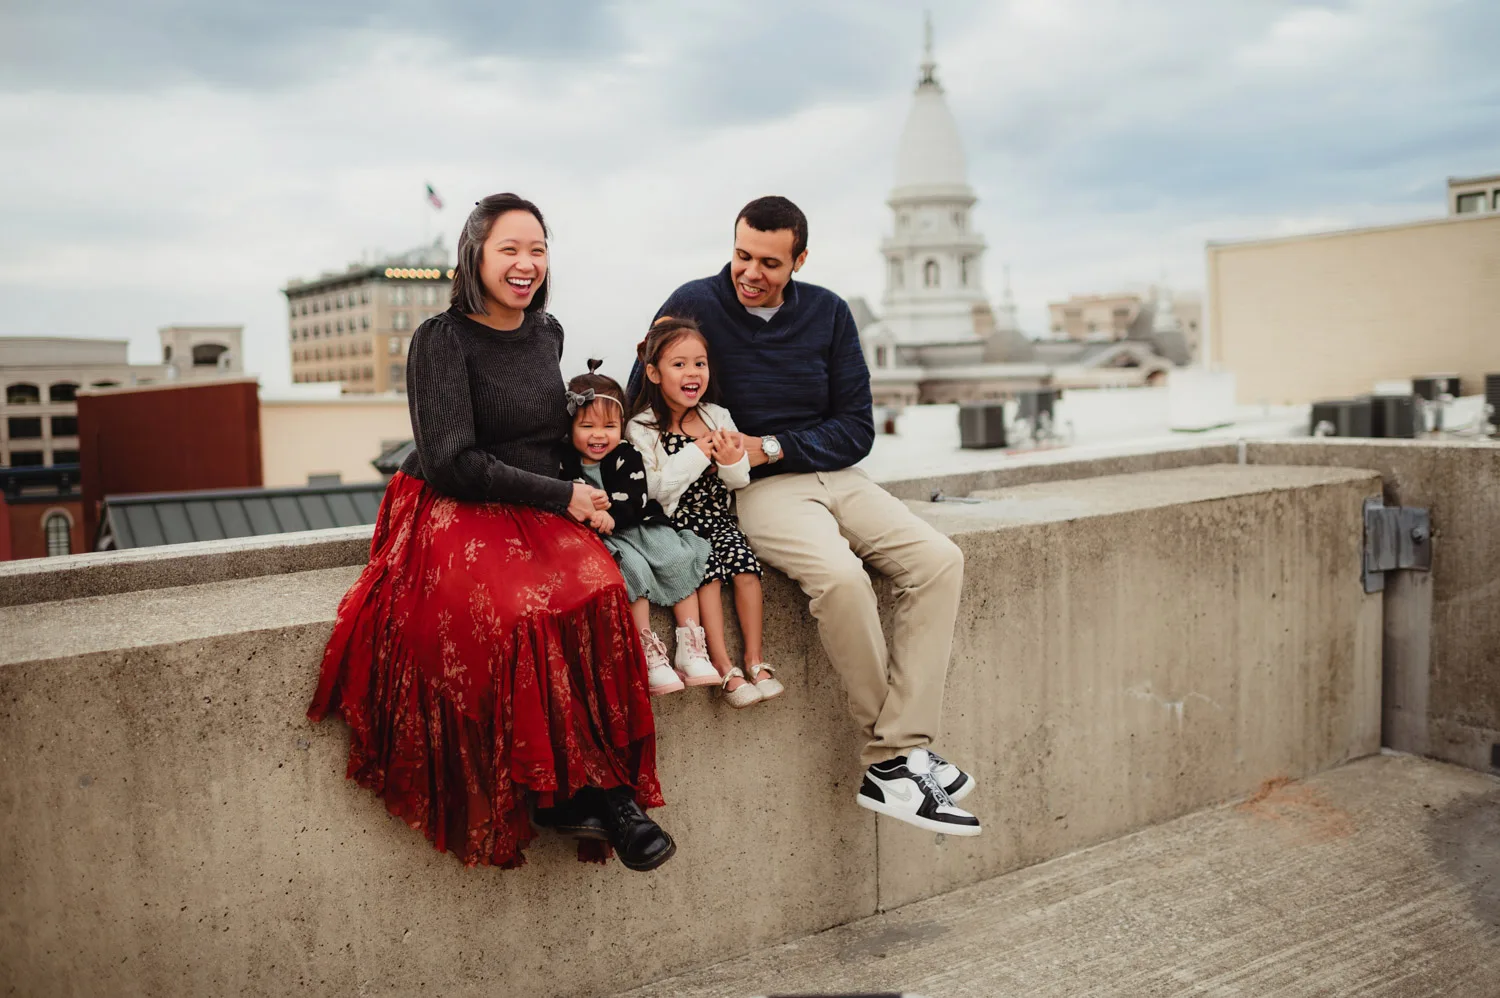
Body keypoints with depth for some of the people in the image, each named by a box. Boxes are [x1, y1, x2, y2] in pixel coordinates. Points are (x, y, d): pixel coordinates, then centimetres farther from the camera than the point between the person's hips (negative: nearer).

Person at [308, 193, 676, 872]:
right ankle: (561, 789, -20)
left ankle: (610, 787, -23)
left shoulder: (547, 332, 14)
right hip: (451, 514, -5)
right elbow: (451, 463, -12)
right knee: (520, 610, -35)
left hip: (540, 514, 5)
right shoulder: (442, 338, -5)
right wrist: (560, 496, -11)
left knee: (596, 588, -28)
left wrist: (581, 495, 8)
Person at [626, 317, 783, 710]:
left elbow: (740, 481, 9)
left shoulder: (718, 418, 8)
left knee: (743, 560, -22)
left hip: (717, 516, 4)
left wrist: (732, 461, -14)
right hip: (674, 525, -3)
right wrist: (697, 454, -17)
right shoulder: (641, 428, -4)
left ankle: (754, 659, -10)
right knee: (707, 569, -27)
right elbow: (653, 489, -14)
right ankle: (725, 668, -19)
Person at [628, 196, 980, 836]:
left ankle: (891, 765, -19)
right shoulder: (694, 305, -3)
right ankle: (902, 750, -15)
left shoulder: (827, 314, 8)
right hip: (751, 490, -5)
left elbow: (856, 429, 6)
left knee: (939, 560, -17)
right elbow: (640, 407, 0)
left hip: (830, 473, 5)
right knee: (840, 575, -33)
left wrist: (771, 446, -9)